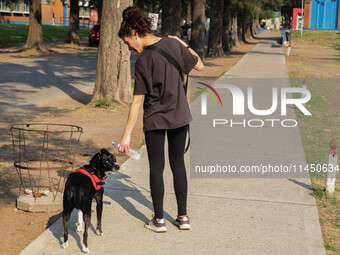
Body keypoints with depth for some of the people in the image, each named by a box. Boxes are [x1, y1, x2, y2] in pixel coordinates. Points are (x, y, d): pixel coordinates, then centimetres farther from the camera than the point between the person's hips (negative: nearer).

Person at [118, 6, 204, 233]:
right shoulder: (173, 44, -5)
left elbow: (138, 100, -18)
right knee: (178, 163, 14)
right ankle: (183, 216, 19)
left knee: (157, 167, 7)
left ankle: (159, 220, 14)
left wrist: (127, 134, -14)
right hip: (179, 116, 5)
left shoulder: (143, 61, -17)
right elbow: (200, 65, 7)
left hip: (155, 120, -5)